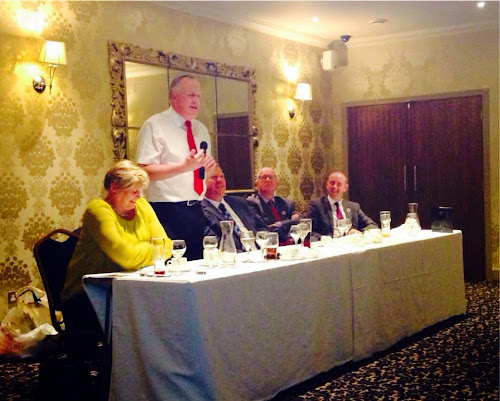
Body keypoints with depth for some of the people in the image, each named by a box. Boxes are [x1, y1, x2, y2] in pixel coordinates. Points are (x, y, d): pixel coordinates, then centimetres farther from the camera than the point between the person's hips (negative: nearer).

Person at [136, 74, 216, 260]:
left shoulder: (201, 129, 17)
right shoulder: (154, 125, -5)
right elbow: (146, 171, -15)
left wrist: (209, 165, 2)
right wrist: (184, 166, -25)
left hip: (196, 210, 7)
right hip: (168, 212, -7)